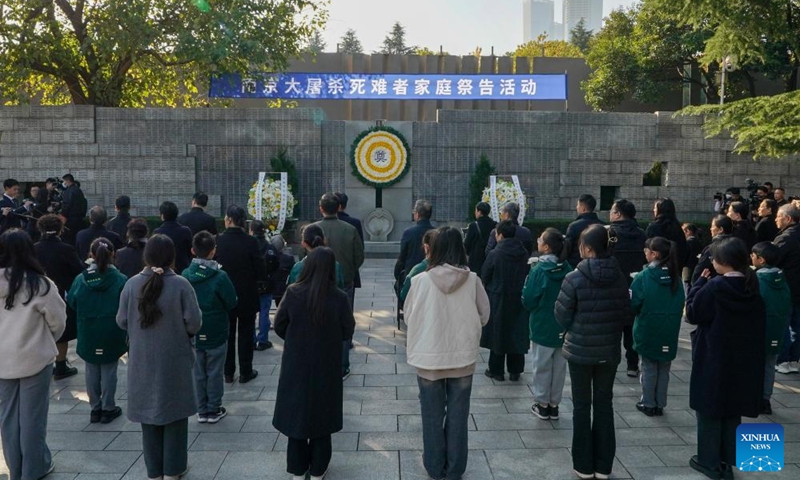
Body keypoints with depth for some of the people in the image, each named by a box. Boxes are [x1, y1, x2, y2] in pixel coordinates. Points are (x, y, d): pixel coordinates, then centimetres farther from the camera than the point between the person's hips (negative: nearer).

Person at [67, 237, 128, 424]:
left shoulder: (80, 279, -8)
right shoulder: (121, 280, -14)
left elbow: (71, 302, 3)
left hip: (88, 336, 2)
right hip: (112, 336, -2)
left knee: (92, 372, 14)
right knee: (109, 371, 9)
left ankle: (95, 408, 22)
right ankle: (108, 408, 16)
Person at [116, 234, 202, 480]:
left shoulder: (132, 284, -8)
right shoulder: (181, 284, -15)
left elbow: (122, 321, -1)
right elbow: (194, 323, -14)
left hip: (142, 361, 2)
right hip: (174, 360, -2)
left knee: (148, 411, 14)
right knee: (174, 413, 11)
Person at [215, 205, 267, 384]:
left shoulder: (218, 241, -13)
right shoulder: (250, 242, -16)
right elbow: (261, 273, -14)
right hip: (247, 297, -1)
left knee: (227, 334, 14)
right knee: (245, 334, 11)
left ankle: (228, 372, 21)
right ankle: (245, 372, 17)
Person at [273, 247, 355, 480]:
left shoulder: (292, 293, -14)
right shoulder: (339, 298, -16)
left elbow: (279, 326, -4)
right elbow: (347, 332, -6)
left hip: (296, 364, 1)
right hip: (326, 366, 0)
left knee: (296, 411, 15)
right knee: (321, 413, 14)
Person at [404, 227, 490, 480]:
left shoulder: (420, 280, -14)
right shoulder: (472, 280, -10)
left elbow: (409, 318, -2)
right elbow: (484, 316, 2)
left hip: (429, 358, -1)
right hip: (463, 357, 1)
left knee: (432, 416, 15)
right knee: (458, 416, 15)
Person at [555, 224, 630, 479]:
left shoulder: (574, 278, -16)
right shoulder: (619, 277, -4)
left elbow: (562, 317, -9)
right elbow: (626, 315, 4)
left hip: (580, 351, -3)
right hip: (609, 351, 3)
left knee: (582, 406, 9)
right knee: (604, 404, 13)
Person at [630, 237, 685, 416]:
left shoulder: (644, 276, -15)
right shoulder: (676, 278, -3)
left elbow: (633, 304, -12)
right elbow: (682, 304, 5)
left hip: (648, 331, -3)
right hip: (669, 332, 3)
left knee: (649, 367, 10)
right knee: (664, 368, 15)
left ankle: (648, 404, 17)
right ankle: (660, 404, 22)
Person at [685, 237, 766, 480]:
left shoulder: (714, 287, -20)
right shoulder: (752, 288, 0)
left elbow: (692, 314, -10)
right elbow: (759, 324, 9)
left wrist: (699, 283, -5)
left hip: (713, 359, -6)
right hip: (743, 361, 6)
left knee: (709, 409, 7)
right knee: (732, 410, 16)